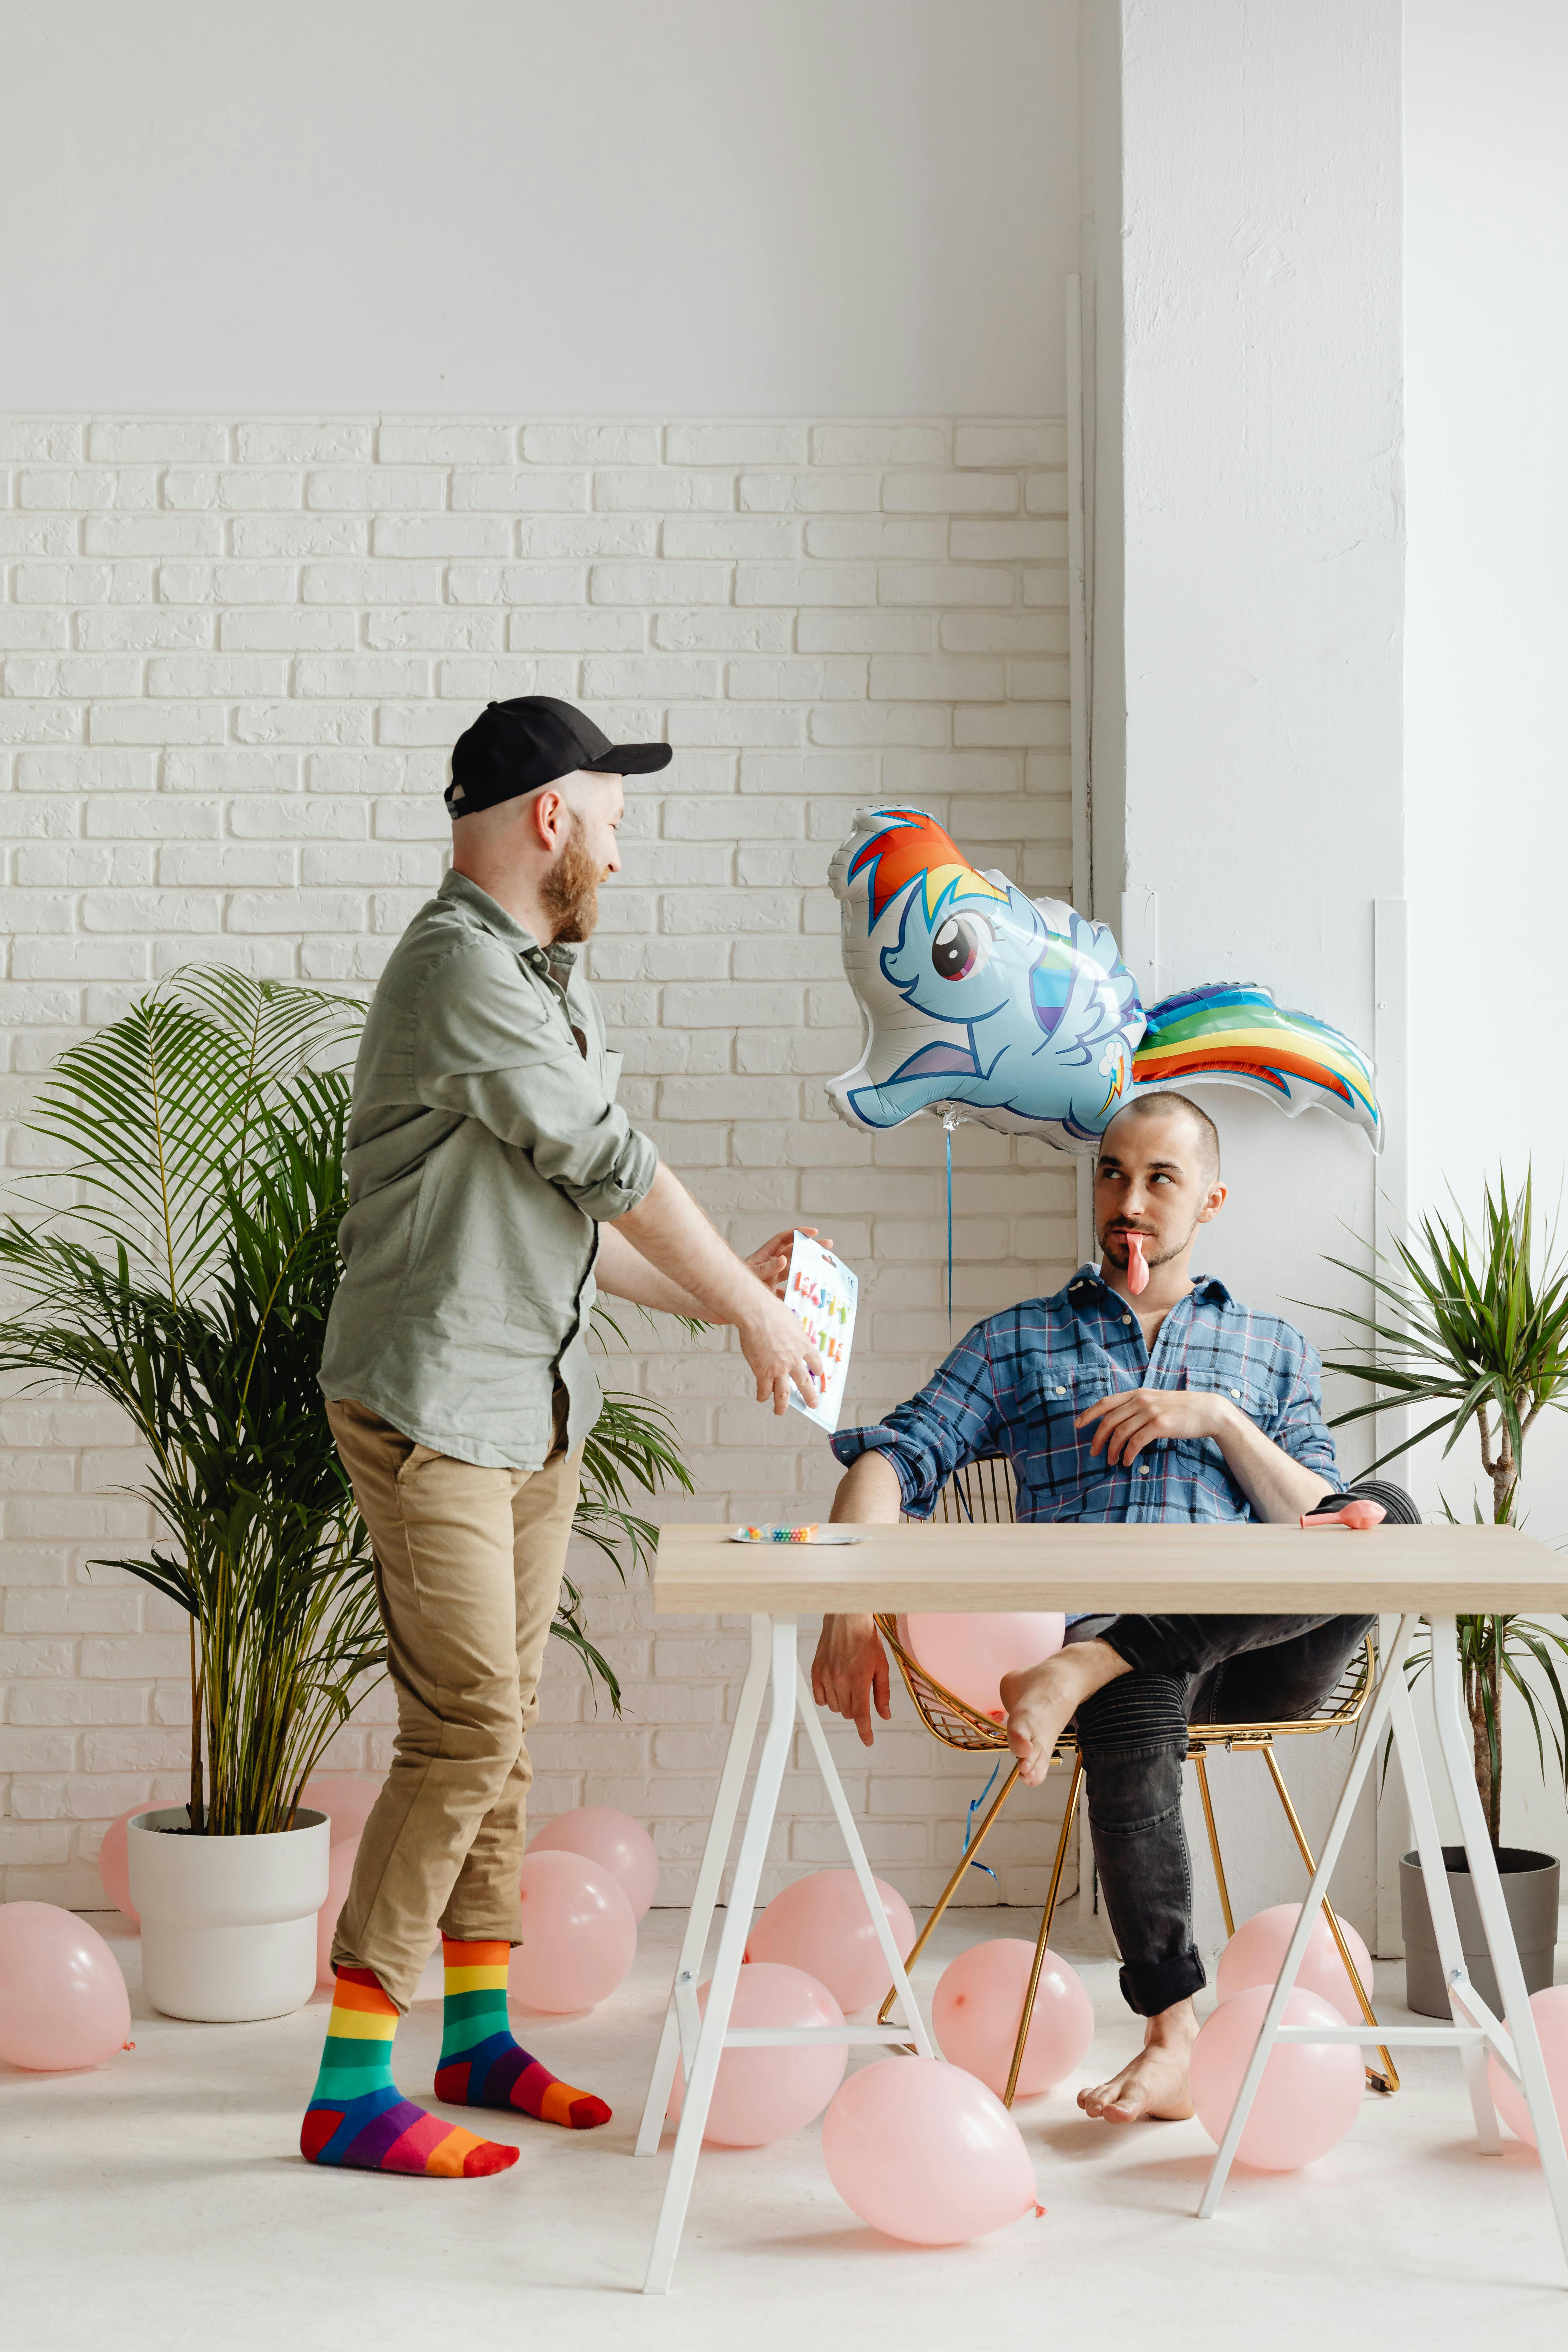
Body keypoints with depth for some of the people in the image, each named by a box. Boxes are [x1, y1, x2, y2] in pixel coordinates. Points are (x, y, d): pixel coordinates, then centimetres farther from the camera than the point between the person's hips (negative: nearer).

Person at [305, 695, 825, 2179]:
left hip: (534, 1409, 9)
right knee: (464, 1731, -11)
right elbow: (611, 1168, -14)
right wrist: (751, 1308, -4)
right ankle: (349, 2092, -4)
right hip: (432, 1404, -9)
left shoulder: (535, 975, 15)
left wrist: (718, 1288, 15)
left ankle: (478, 2037, 22)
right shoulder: (460, 967, -16)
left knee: (500, 1728, 12)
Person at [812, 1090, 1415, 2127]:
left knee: (1388, 1511, -31)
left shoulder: (1273, 1349, 27)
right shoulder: (1019, 1342, 24)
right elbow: (894, 1457, 9)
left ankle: (1083, 1670, -37)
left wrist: (1218, 1418, -2)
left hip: (1255, 1645, 2)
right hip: (1099, 1619, -1)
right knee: (1134, 1710, -40)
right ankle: (1174, 2041, -39)